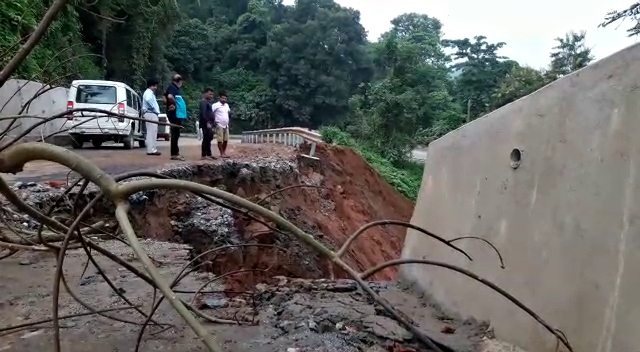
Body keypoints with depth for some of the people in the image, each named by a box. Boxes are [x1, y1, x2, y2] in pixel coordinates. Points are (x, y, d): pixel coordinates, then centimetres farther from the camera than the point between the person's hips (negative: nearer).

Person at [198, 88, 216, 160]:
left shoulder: (208, 102, 21)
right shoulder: (203, 102, -10)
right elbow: (203, 113, -21)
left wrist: (213, 122, 19)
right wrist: (207, 122, -26)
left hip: (209, 123, 10)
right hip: (206, 124, -10)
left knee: (209, 139, 12)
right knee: (206, 139, -11)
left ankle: (209, 154, 18)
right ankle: (204, 155, -9)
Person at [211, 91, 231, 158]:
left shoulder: (226, 105, 13)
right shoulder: (216, 105, -9)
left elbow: (229, 111, 29)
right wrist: (214, 121, -14)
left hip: (226, 125, 7)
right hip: (219, 125, -7)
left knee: (226, 140, 8)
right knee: (220, 140, -4)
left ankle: (224, 152, 18)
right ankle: (222, 153, -1)